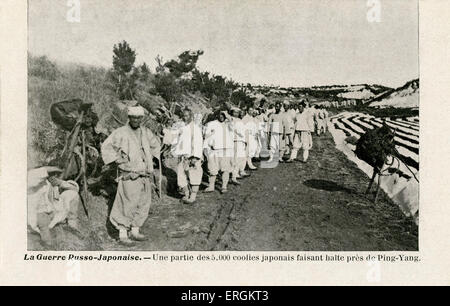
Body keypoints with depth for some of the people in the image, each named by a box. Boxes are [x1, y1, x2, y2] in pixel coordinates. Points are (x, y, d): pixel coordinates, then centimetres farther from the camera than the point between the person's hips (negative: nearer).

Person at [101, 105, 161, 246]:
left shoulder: (145, 132, 9)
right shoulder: (121, 133, -9)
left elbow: (156, 144, 27)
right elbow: (106, 147, -12)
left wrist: (150, 157, 15)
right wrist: (119, 161, -13)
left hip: (145, 175, 7)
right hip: (129, 176, -6)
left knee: (143, 204, 10)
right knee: (127, 206, -5)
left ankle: (134, 231, 23)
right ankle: (123, 235, 5)